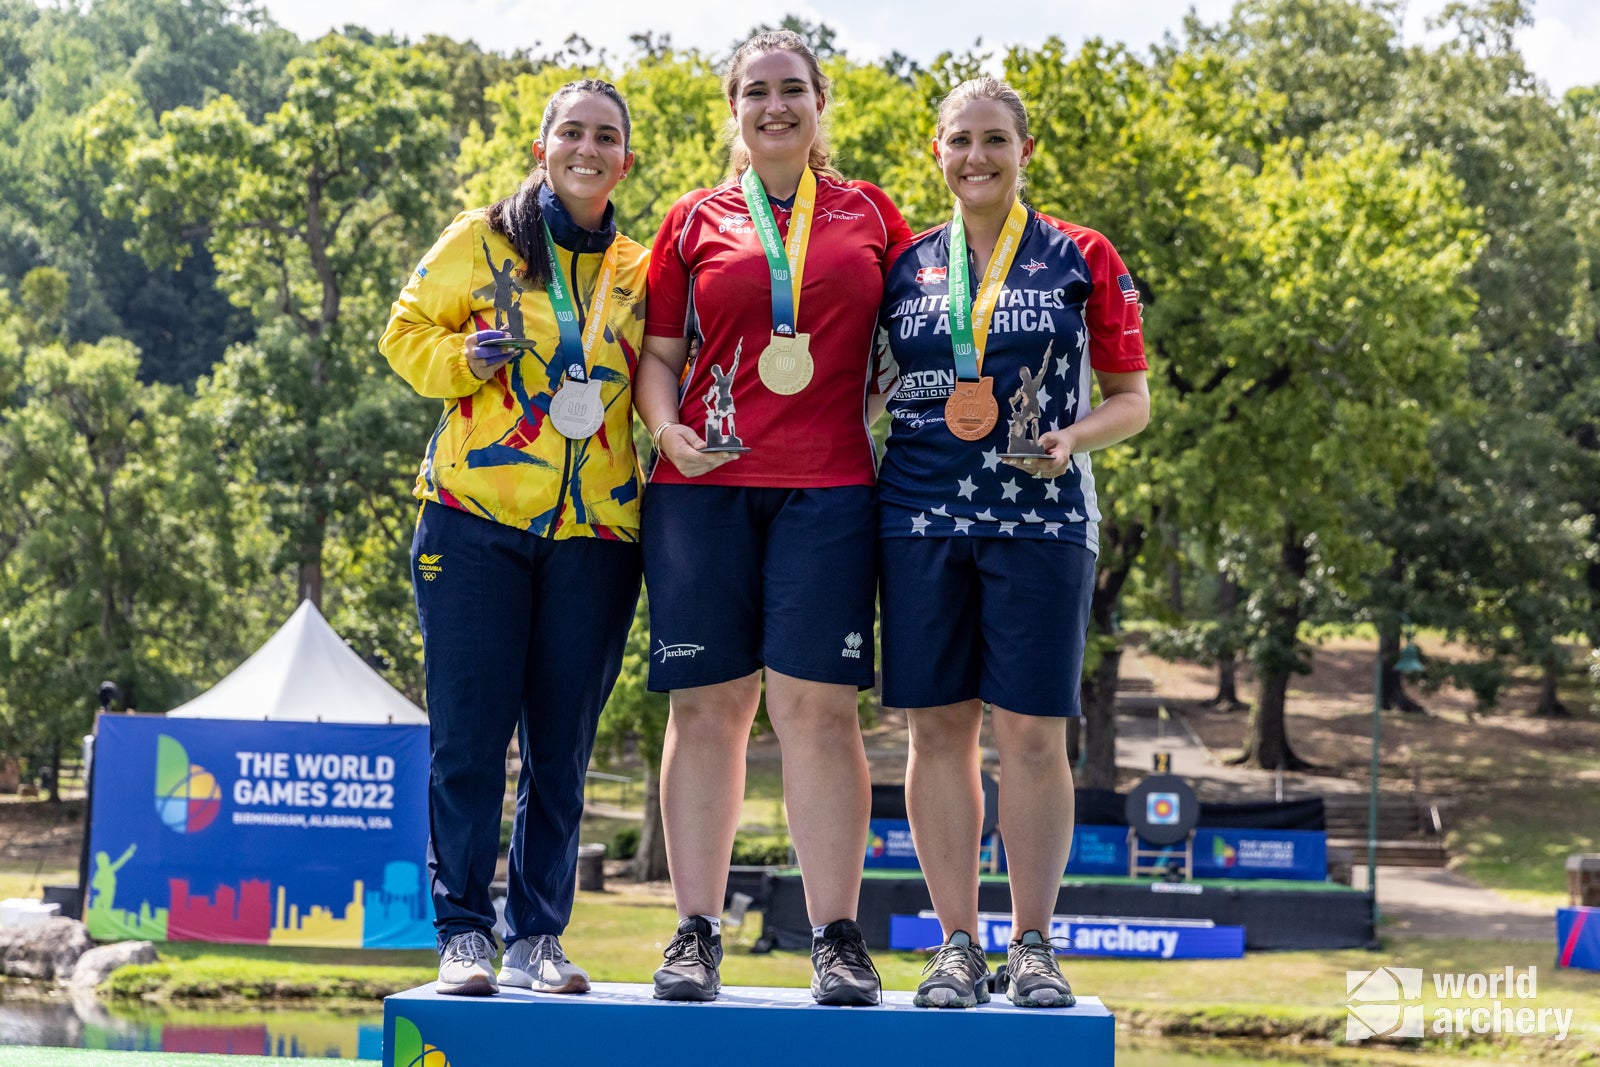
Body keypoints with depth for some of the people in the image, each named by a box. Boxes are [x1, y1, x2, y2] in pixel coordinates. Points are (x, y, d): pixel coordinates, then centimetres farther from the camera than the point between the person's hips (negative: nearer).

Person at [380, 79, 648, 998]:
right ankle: (465, 933, 5)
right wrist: (463, 358, -11)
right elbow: (407, 334, 8)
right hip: (478, 518, -2)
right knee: (470, 733, -3)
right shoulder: (481, 242, 4)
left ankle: (540, 935, 12)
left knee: (562, 744, 5)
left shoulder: (639, 273, 12)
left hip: (594, 533, 3)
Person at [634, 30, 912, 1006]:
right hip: (705, 486, 1)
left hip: (828, 488, -1)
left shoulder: (868, 213, 13)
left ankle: (838, 937, -2)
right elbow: (659, 353, 12)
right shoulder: (696, 221, 12)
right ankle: (697, 933, 5)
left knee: (818, 704, -6)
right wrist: (666, 428, -6)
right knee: (707, 704, 0)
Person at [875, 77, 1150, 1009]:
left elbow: (1132, 399, 7)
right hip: (920, 516, 2)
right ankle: (958, 943, 9)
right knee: (939, 726, 2)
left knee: (1033, 732, -3)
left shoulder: (1081, 260, 6)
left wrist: (1072, 439, -11)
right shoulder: (905, 266, 12)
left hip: (1040, 516, -2)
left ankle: (1035, 945, 6)